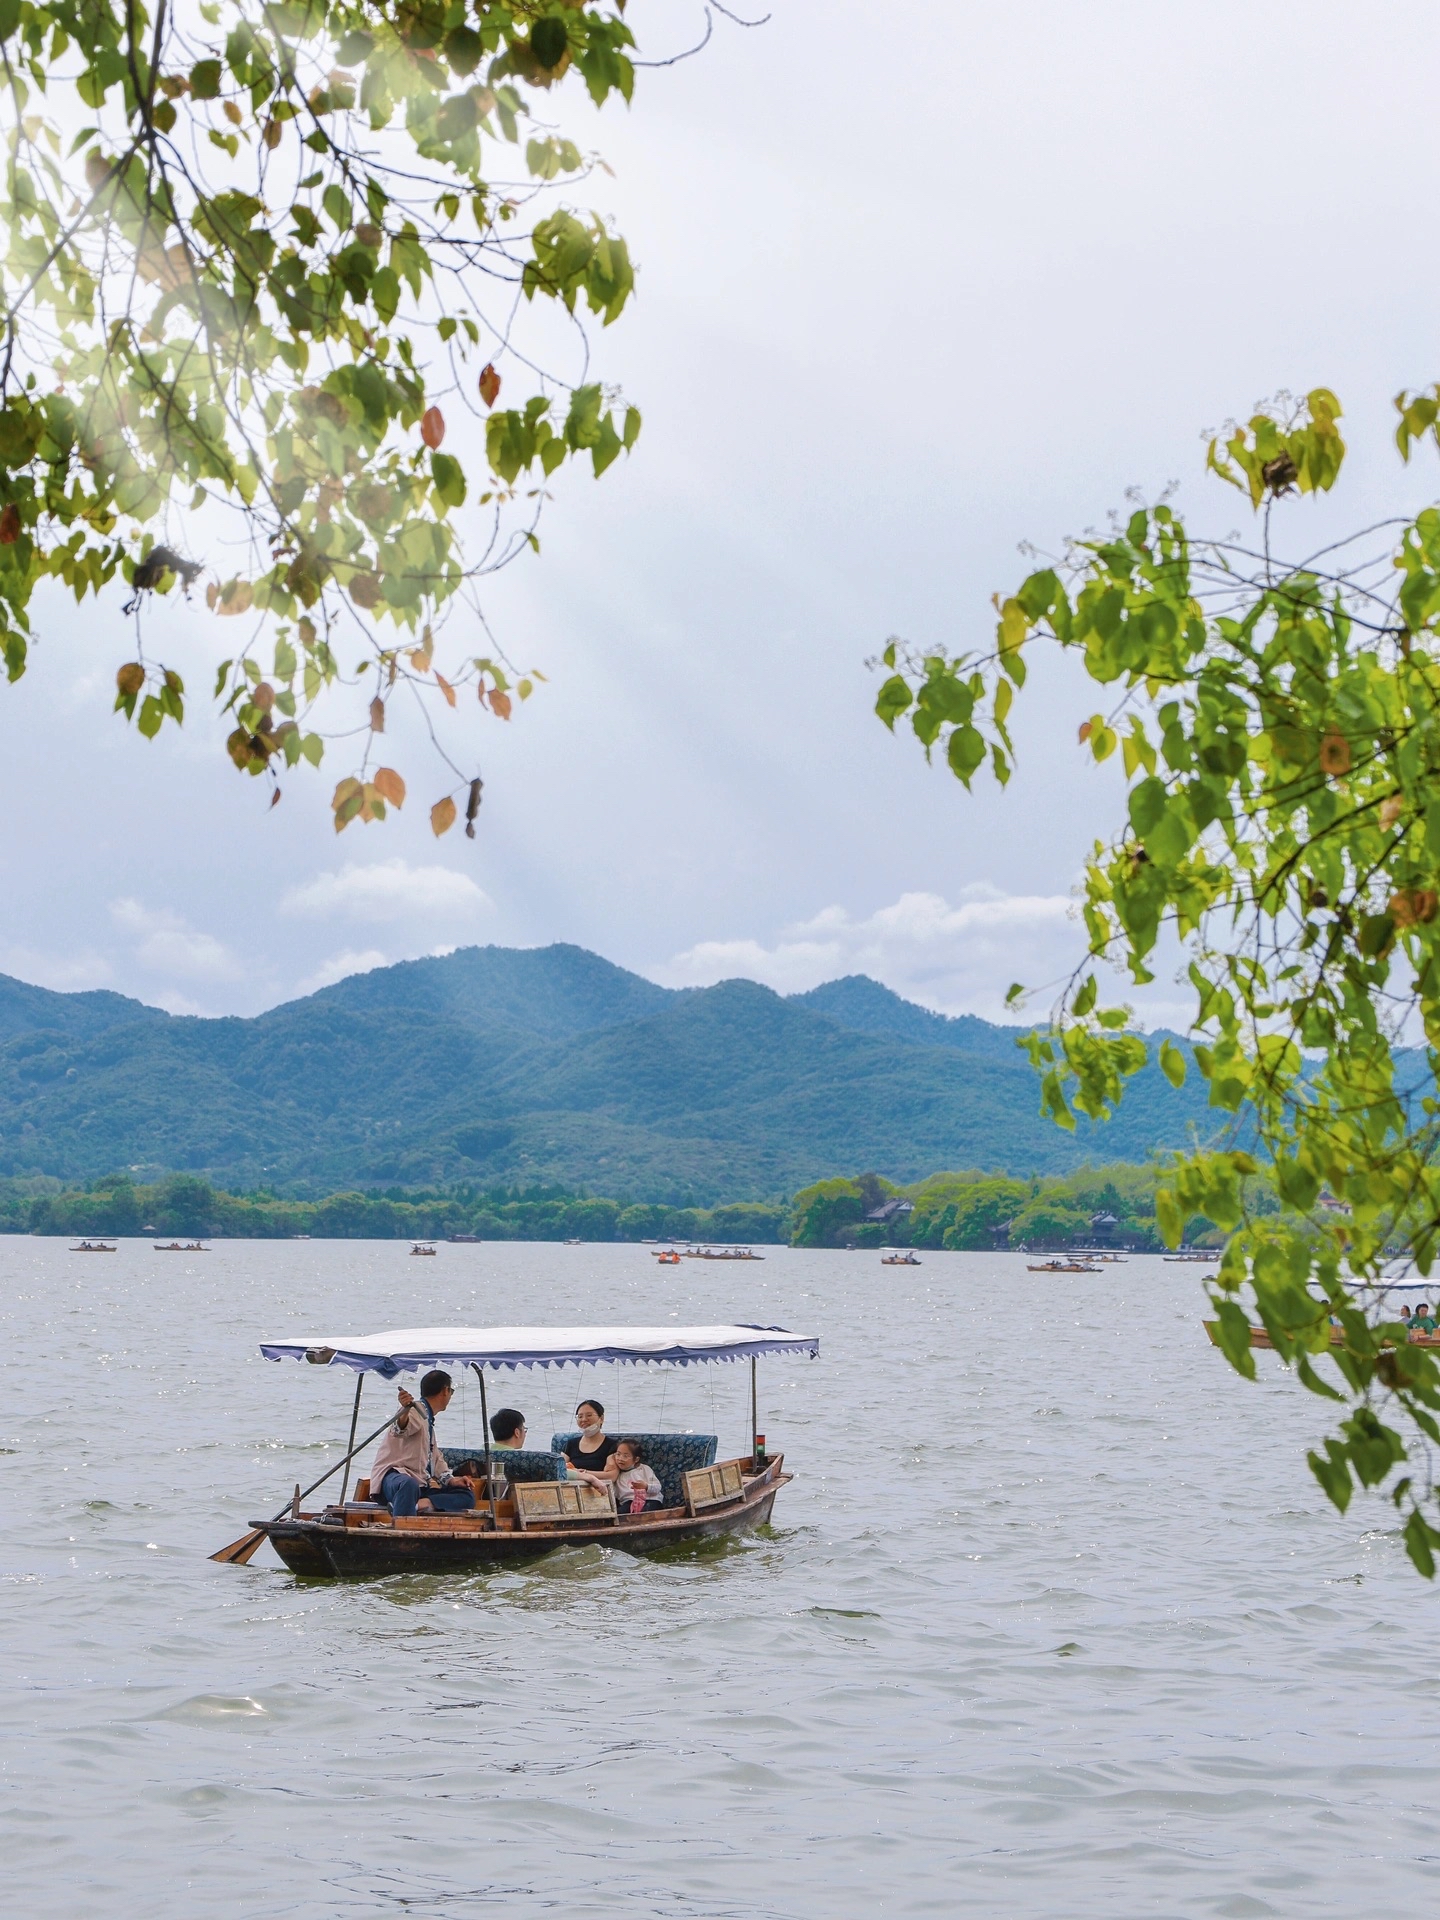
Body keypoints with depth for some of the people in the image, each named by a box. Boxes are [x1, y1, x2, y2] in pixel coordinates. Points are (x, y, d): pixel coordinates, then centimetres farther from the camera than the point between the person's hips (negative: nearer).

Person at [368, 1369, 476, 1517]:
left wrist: (451, 1480, 12)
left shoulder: (428, 1419, 26)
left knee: (467, 1496, -4)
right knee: (409, 1485, -42)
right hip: (394, 1475, -9)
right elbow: (399, 1429, -30)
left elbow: (436, 1458, 31)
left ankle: (424, 1503, -28)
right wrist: (404, 1411, -53)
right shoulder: (416, 1410, -5)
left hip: (422, 1483, 9)